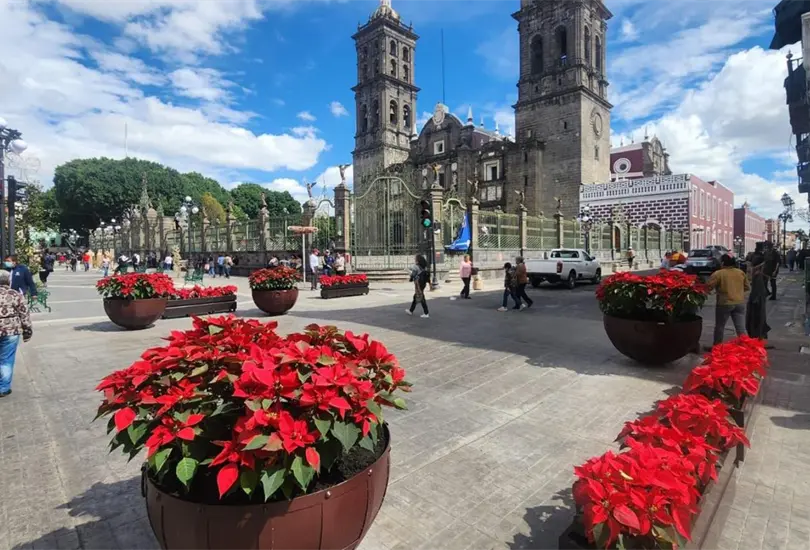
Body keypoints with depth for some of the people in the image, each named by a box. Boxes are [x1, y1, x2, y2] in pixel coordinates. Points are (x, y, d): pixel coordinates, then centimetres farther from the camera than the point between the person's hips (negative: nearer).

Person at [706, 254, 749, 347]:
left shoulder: (718, 273, -10)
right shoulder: (741, 272, 7)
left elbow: (708, 287, -13)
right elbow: (747, 287, 13)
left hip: (724, 304, -4)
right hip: (740, 303, 4)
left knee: (719, 326, 10)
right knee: (741, 328, 6)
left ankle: (716, 347, 19)